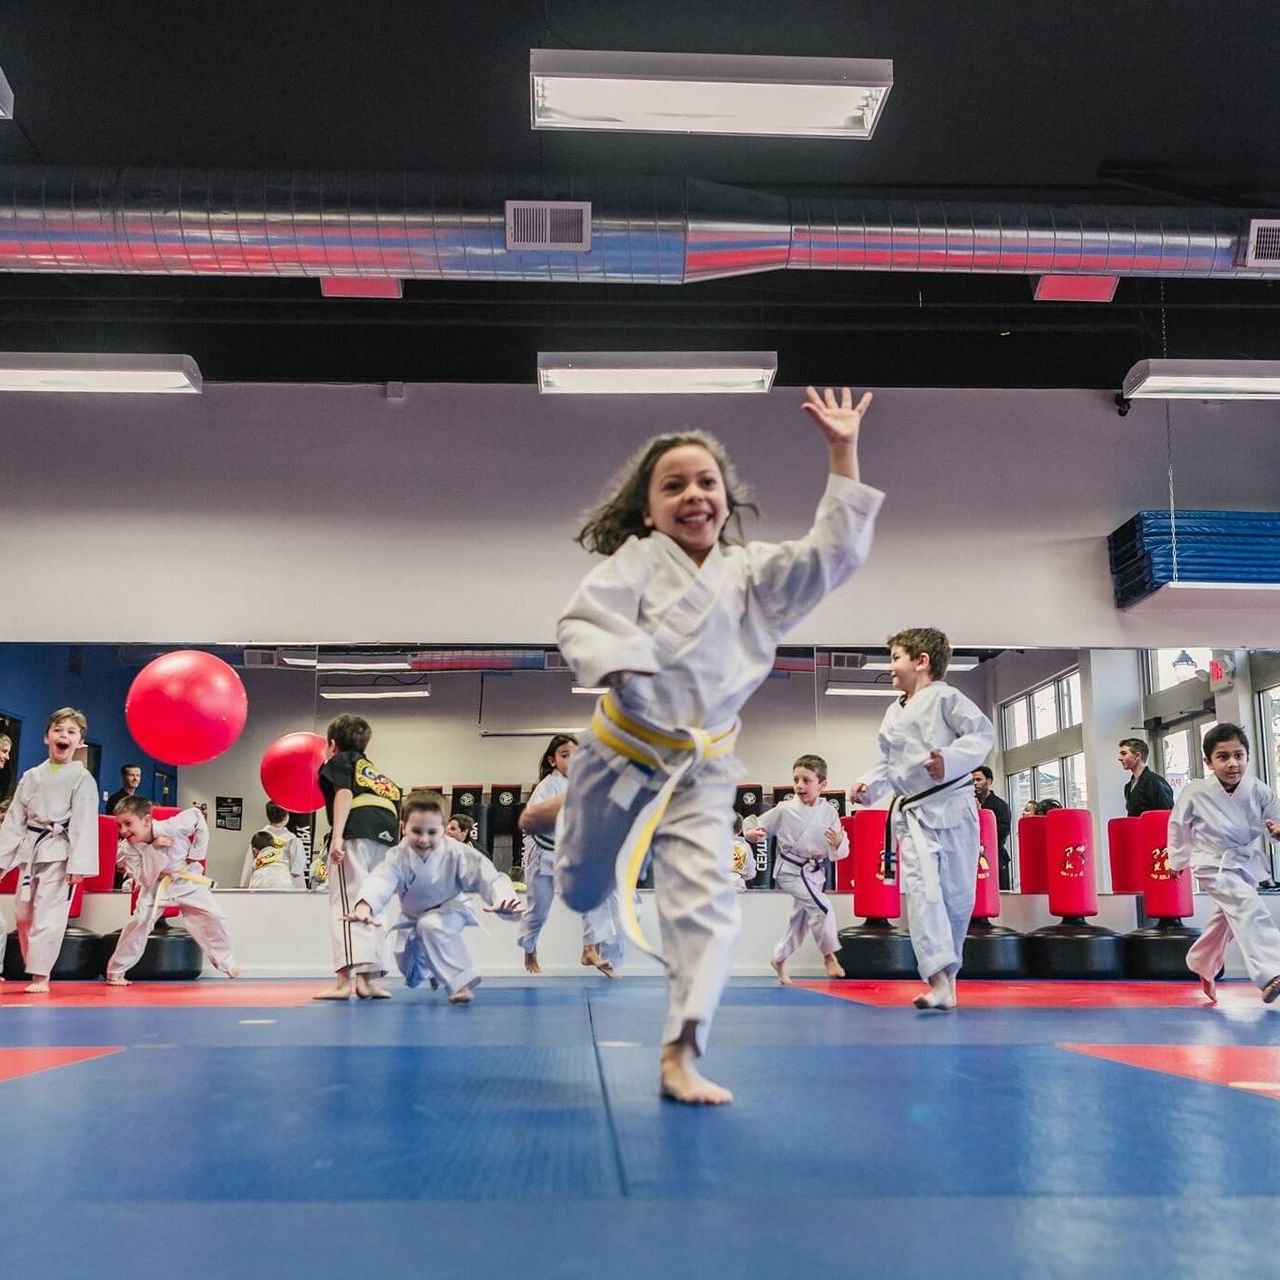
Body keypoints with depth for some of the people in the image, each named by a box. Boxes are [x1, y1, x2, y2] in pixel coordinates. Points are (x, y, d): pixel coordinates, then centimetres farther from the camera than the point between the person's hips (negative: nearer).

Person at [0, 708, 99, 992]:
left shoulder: (82, 778, -4)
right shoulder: (31, 777, 10)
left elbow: (84, 824, -9)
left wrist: (79, 864, -16)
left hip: (60, 852, -5)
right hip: (32, 851, 5)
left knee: (48, 914, -8)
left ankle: (40, 975, 0)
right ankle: (34, 967, 26)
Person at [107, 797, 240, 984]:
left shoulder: (171, 827, -29)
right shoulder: (128, 848, -21)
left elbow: (197, 816, -11)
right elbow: (144, 880, -26)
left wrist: (196, 854, -12)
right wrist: (153, 850, -38)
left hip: (187, 880, 0)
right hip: (156, 886, 0)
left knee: (213, 918, -2)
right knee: (139, 922, -17)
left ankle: (226, 962, 20)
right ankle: (116, 972, -2)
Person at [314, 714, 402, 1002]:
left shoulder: (338, 761, 15)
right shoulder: (376, 772, 34)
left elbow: (344, 792, -4)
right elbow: (395, 799, 25)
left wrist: (337, 836, -15)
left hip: (356, 832, -6)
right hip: (387, 836, 7)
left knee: (347, 903, -11)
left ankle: (346, 978, -22)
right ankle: (368, 978, 13)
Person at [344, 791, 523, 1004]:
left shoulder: (457, 853, -31)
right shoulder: (399, 856, -28)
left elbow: (488, 877, -37)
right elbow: (380, 880, -46)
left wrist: (504, 899, -61)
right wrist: (364, 907, -69)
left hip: (448, 912, -3)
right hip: (413, 917, 3)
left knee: (431, 925, -37)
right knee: (411, 971, 15)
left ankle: (460, 982, -28)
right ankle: (432, 970, 53)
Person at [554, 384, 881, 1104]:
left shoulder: (753, 573, 0)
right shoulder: (638, 560, -10)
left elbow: (834, 553, -7)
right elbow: (579, 622, -19)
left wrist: (843, 455, -12)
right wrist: (616, 661, -41)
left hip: (701, 769, 1)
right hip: (621, 752, -1)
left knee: (706, 900, -14)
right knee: (583, 891, 18)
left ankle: (682, 1054, -6)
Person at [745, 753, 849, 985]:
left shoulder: (829, 812, -8)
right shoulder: (785, 810, -15)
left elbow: (838, 854, -5)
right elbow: (759, 824, -4)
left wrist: (838, 844, -27)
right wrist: (751, 831, -26)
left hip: (815, 872, 5)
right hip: (791, 870, -5)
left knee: (800, 920, 18)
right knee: (822, 909, -21)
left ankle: (779, 959, 40)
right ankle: (829, 956, -2)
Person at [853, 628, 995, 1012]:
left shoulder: (944, 697, -4)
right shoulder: (893, 713, 17)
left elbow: (982, 733, -12)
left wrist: (951, 760, -26)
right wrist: (869, 784, 9)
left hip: (951, 806, -4)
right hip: (912, 814, 4)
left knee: (957, 893, 4)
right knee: (921, 887, -14)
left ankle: (947, 974, 22)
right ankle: (939, 982, -20)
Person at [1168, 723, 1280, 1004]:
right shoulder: (1196, 792, -20)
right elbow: (1179, 825, -2)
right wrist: (1178, 860, 10)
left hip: (1247, 863, 5)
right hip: (1214, 865, -5)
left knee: (1226, 919, 20)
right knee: (1248, 907, -27)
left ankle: (1201, 963, 46)